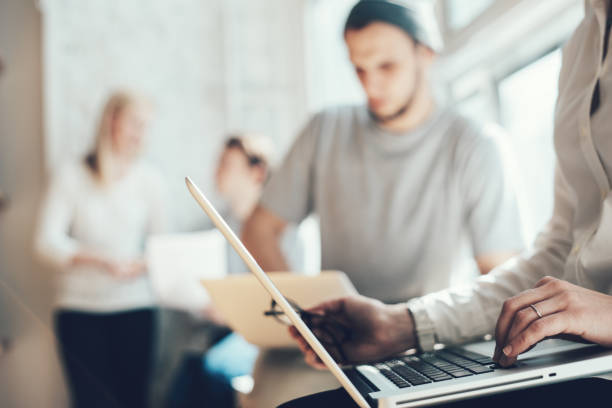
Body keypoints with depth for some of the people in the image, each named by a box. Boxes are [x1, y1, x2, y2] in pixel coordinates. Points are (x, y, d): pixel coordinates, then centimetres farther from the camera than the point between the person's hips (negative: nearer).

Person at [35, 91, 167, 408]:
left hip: (135, 306, 1)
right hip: (79, 308, -1)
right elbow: (47, 243, -6)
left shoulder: (149, 179, 5)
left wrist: (145, 263, -17)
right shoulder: (71, 177, 1)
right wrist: (100, 260, -20)